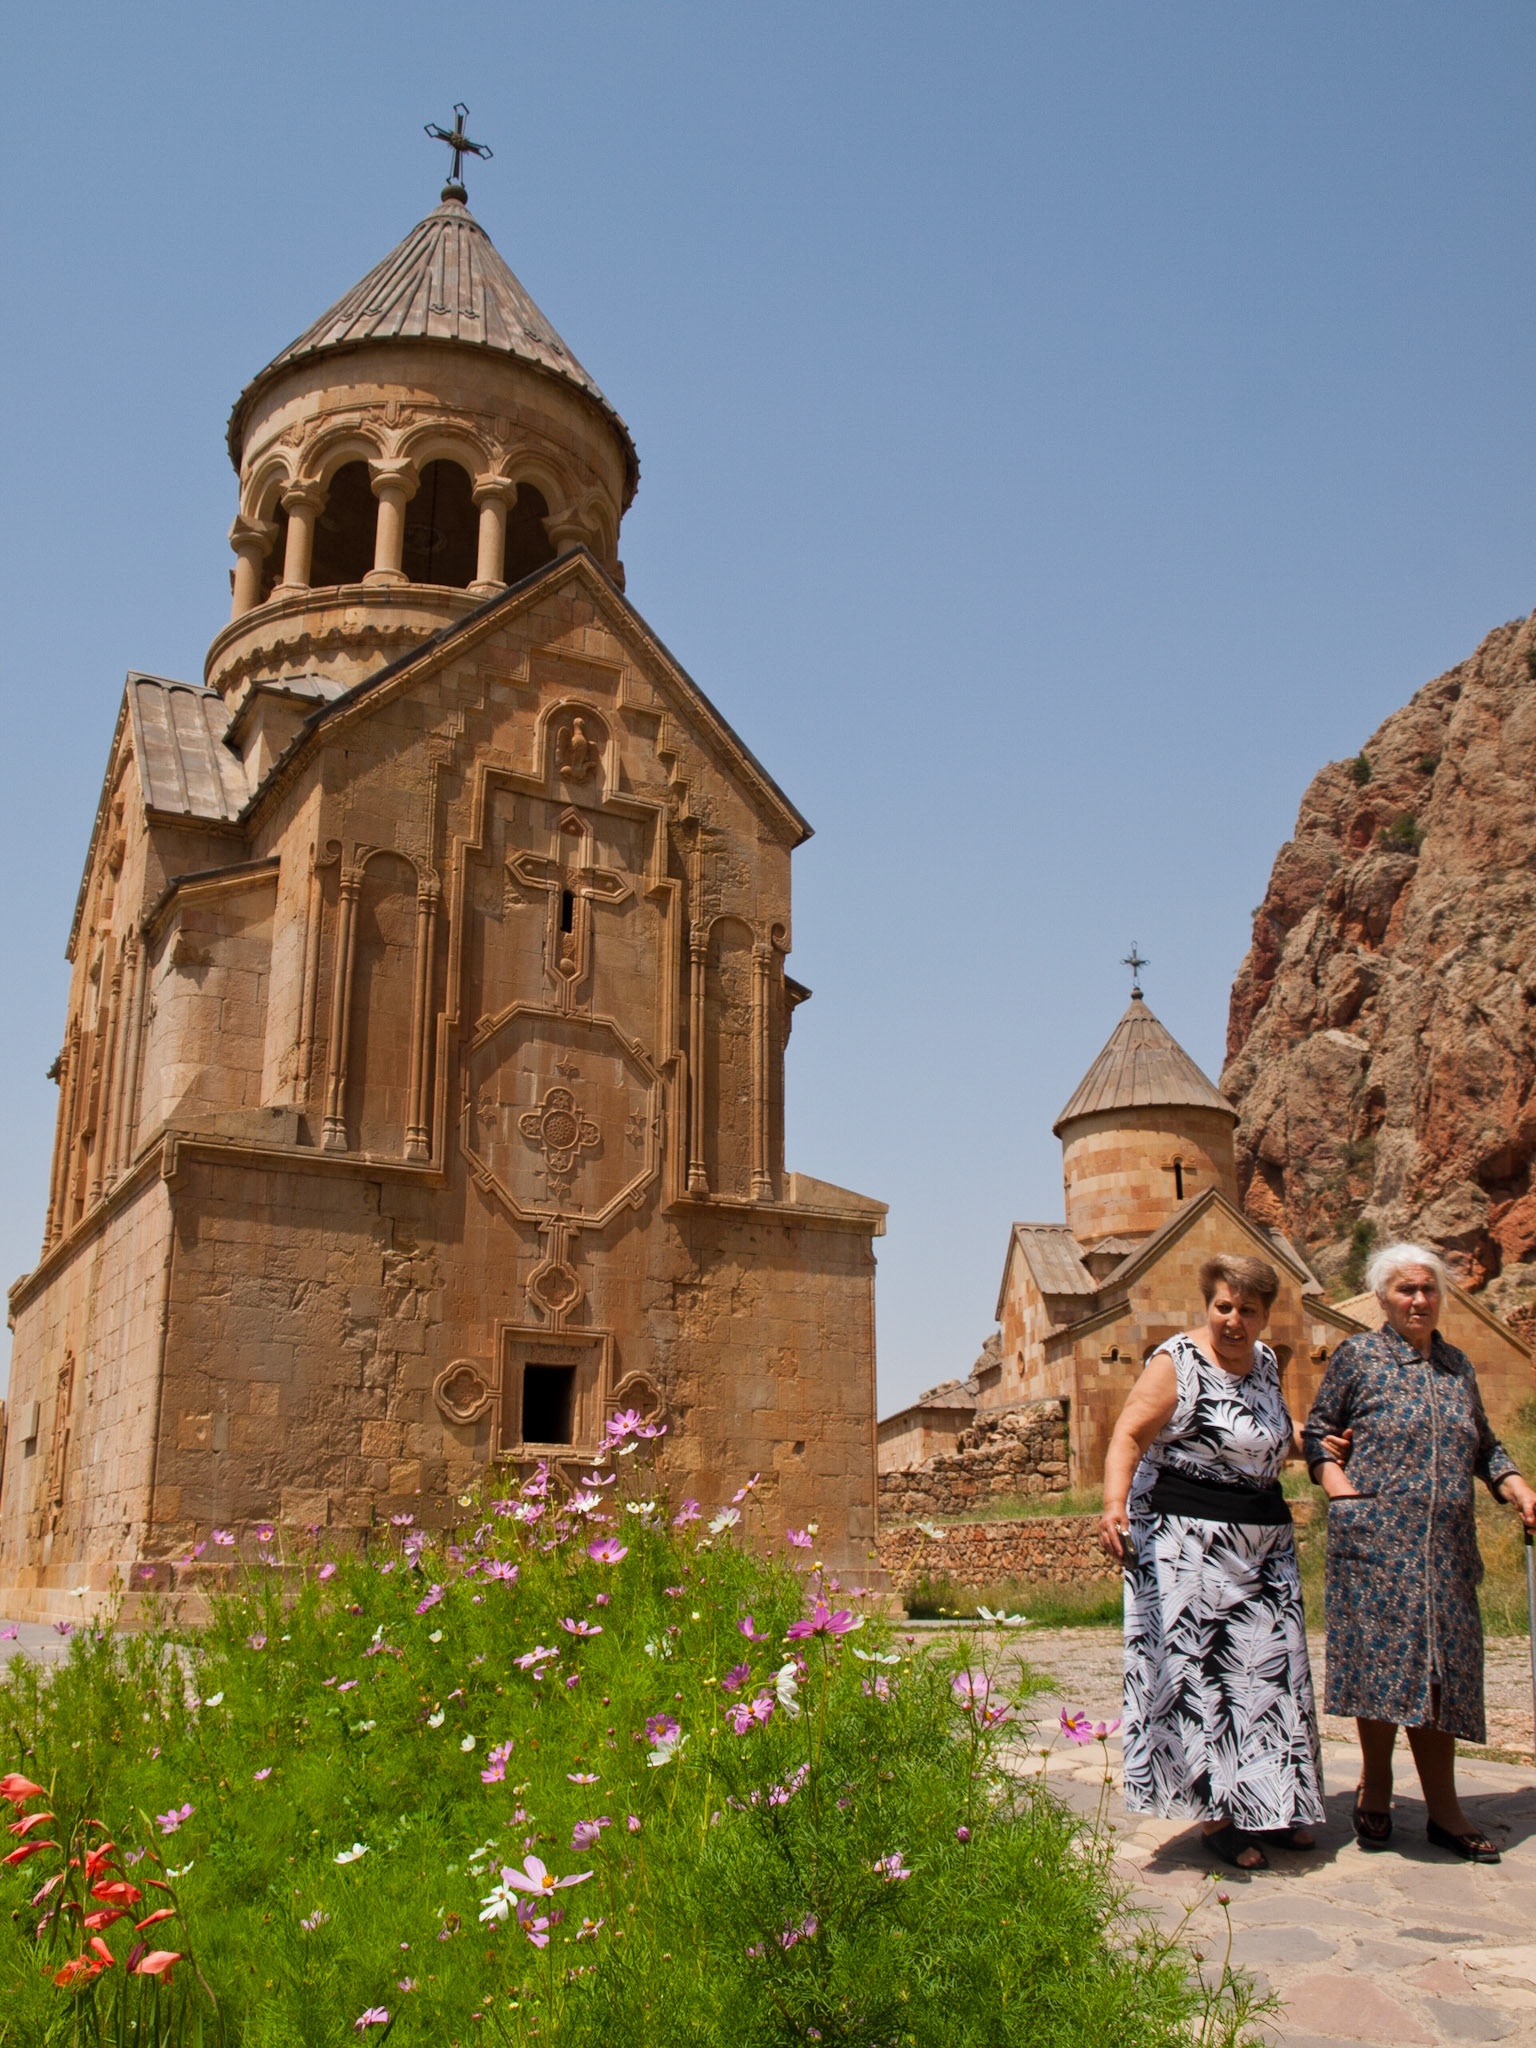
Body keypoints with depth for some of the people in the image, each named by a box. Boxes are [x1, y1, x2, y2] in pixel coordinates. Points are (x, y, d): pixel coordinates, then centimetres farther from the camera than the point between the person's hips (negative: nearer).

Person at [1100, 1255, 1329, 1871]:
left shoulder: (1265, 1362, 10)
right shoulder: (1177, 1363, -12)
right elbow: (1129, 1435, -21)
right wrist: (1114, 1505, -36)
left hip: (1263, 1543, 8)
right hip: (1187, 1542, -7)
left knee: (1268, 1669, 10)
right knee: (1200, 1670, -5)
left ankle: (1267, 1806, 23)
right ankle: (1215, 1815, 4)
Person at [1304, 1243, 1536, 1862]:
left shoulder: (1457, 1364, 14)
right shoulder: (1357, 1356, 0)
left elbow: (1484, 1446, 22)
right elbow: (1317, 1431, 5)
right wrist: (1342, 1492, -9)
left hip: (1446, 1544, 4)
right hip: (1376, 1538, -4)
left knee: (1440, 1671, 6)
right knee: (1383, 1661, -2)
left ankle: (1443, 1810, 13)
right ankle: (1375, 1790, 15)